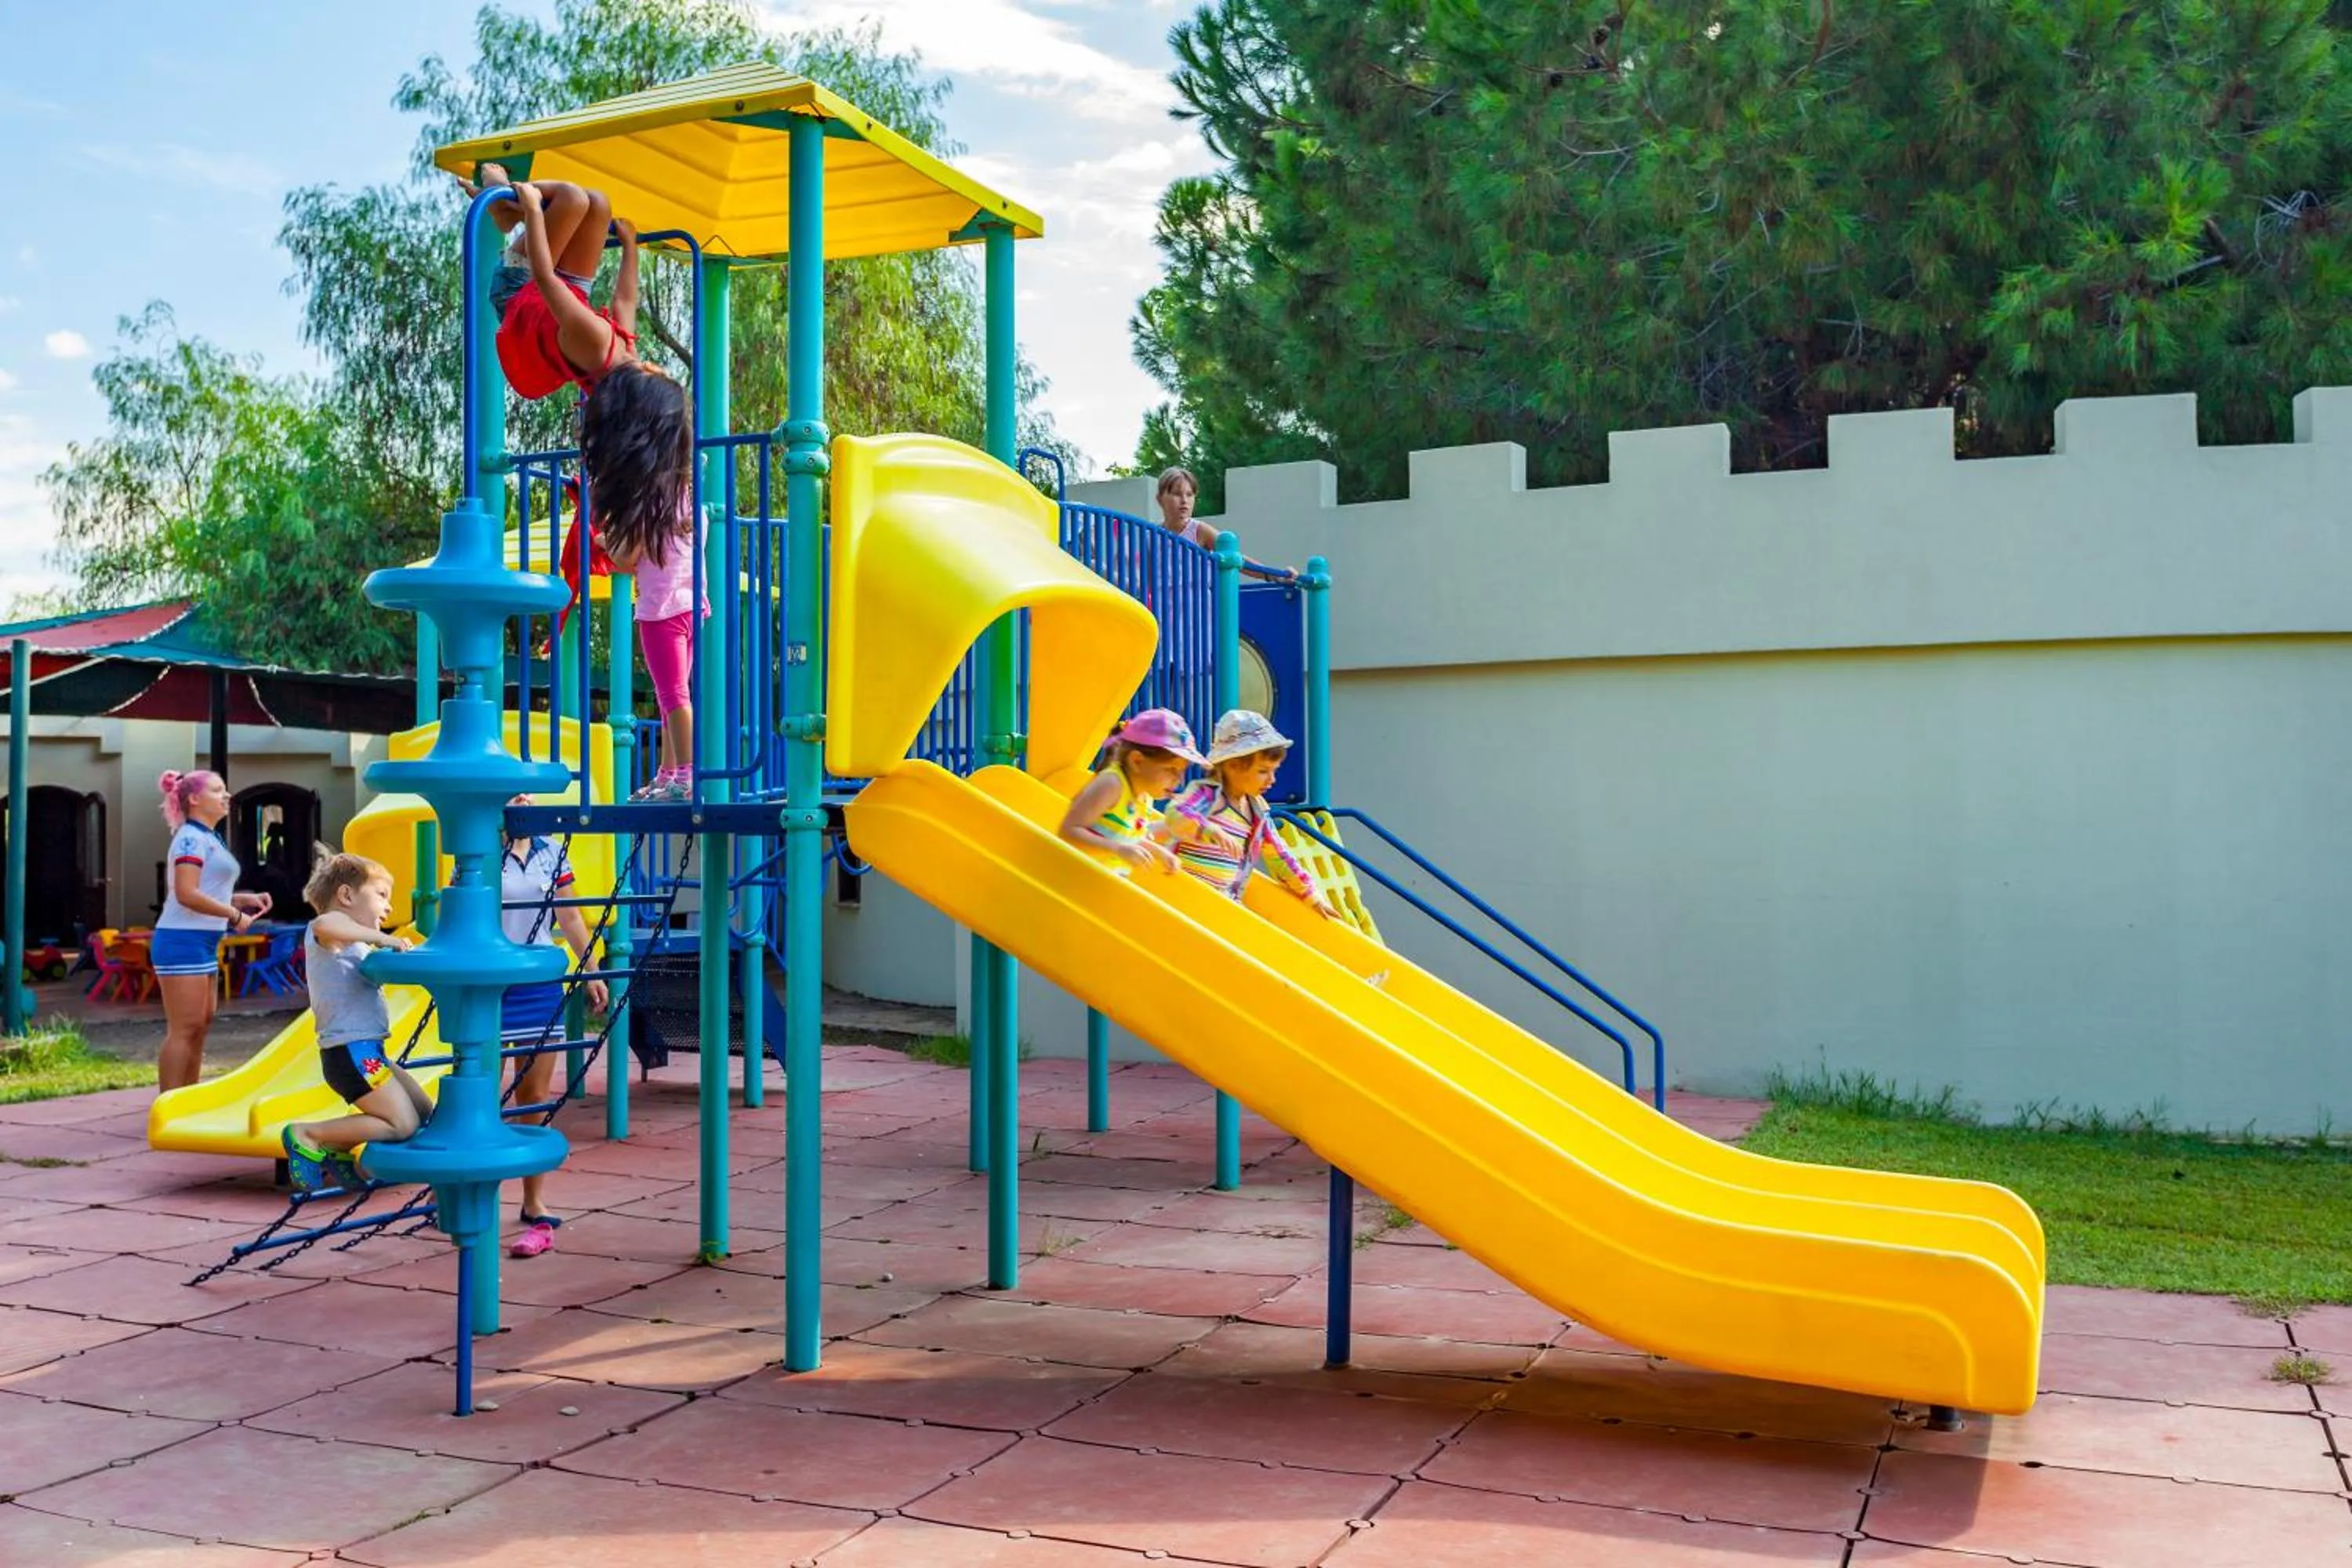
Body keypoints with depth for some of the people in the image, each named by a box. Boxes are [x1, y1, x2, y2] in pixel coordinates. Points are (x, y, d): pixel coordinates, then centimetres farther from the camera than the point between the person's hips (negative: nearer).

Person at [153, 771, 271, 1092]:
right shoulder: (192, 838, -10)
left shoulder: (209, 839, 20)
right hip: (183, 942, -10)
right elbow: (186, 894, -21)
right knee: (183, 1030, -10)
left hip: (203, 944, 10)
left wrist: (245, 899, 11)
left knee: (200, 1027, 13)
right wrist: (235, 915, -14)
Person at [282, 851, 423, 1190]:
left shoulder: (348, 940, 22)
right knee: (403, 1125, -12)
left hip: (366, 1052, 10)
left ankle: (336, 1150, 17)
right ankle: (307, 1135, -4)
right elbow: (324, 924, -35)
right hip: (351, 1052, -10)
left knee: (423, 1111, 14)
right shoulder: (331, 930, -9)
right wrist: (381, 938, -28)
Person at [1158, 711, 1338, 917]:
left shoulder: (1258, 811, 14)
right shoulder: (1206, 794, -9)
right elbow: (1174, 814, -30)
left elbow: (1280, 857, 23)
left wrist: (1313, 897, 25)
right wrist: (1212, 832, -46)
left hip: (1226, 902, 7)